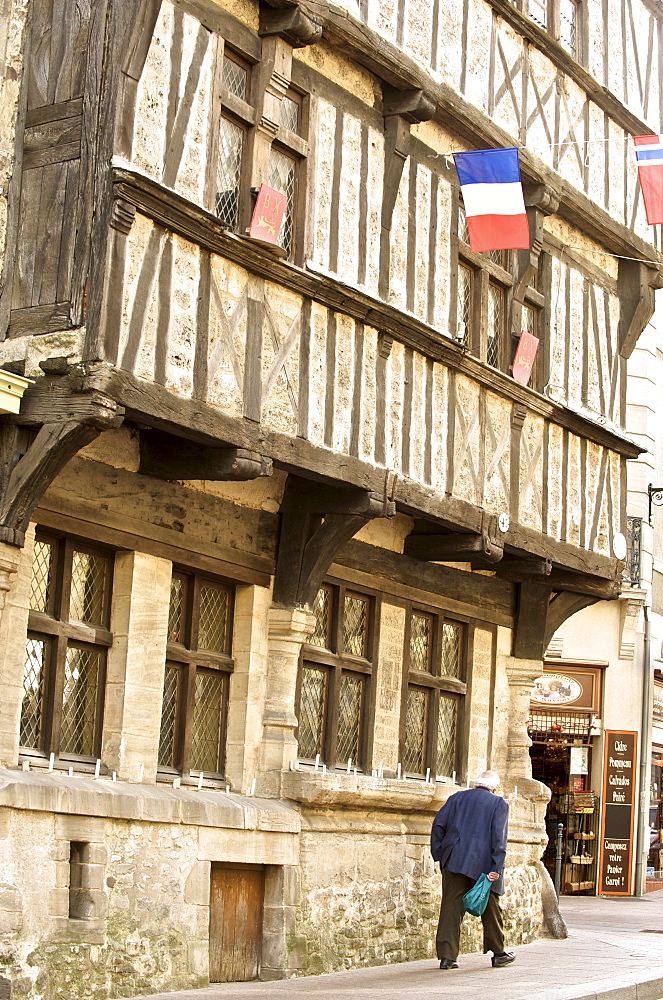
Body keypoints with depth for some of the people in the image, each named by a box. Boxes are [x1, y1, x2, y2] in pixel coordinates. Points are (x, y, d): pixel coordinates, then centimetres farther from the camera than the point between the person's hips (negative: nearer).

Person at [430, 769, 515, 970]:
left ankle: (447, 955, -6)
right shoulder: (499, 804, 5)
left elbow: (438, 825, 6)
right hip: (482, 863, -2)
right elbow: (499, 837, -6)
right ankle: (498, 954, 22)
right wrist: (496, 868, -10)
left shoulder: (457, 798, 13)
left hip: (453, 861, 2)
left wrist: (438, 854, 10)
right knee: (490, 907, 12)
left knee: (451, 906, 0)